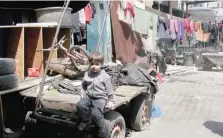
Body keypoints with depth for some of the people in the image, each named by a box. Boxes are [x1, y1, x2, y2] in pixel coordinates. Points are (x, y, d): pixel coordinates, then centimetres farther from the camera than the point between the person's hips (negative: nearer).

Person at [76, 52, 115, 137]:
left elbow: (109, 90, -1)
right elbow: (84, 85, 25)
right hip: (89, 96, 5)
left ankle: (102, 129, 0)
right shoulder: (87, 74, 7)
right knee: (80, 105, -25)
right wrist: (85, 93, 14)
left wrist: (110, 101, -3)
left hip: (101, 98, -4)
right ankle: (86, 120, 2)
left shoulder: (105, 76, -6)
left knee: (95, 113, -28)